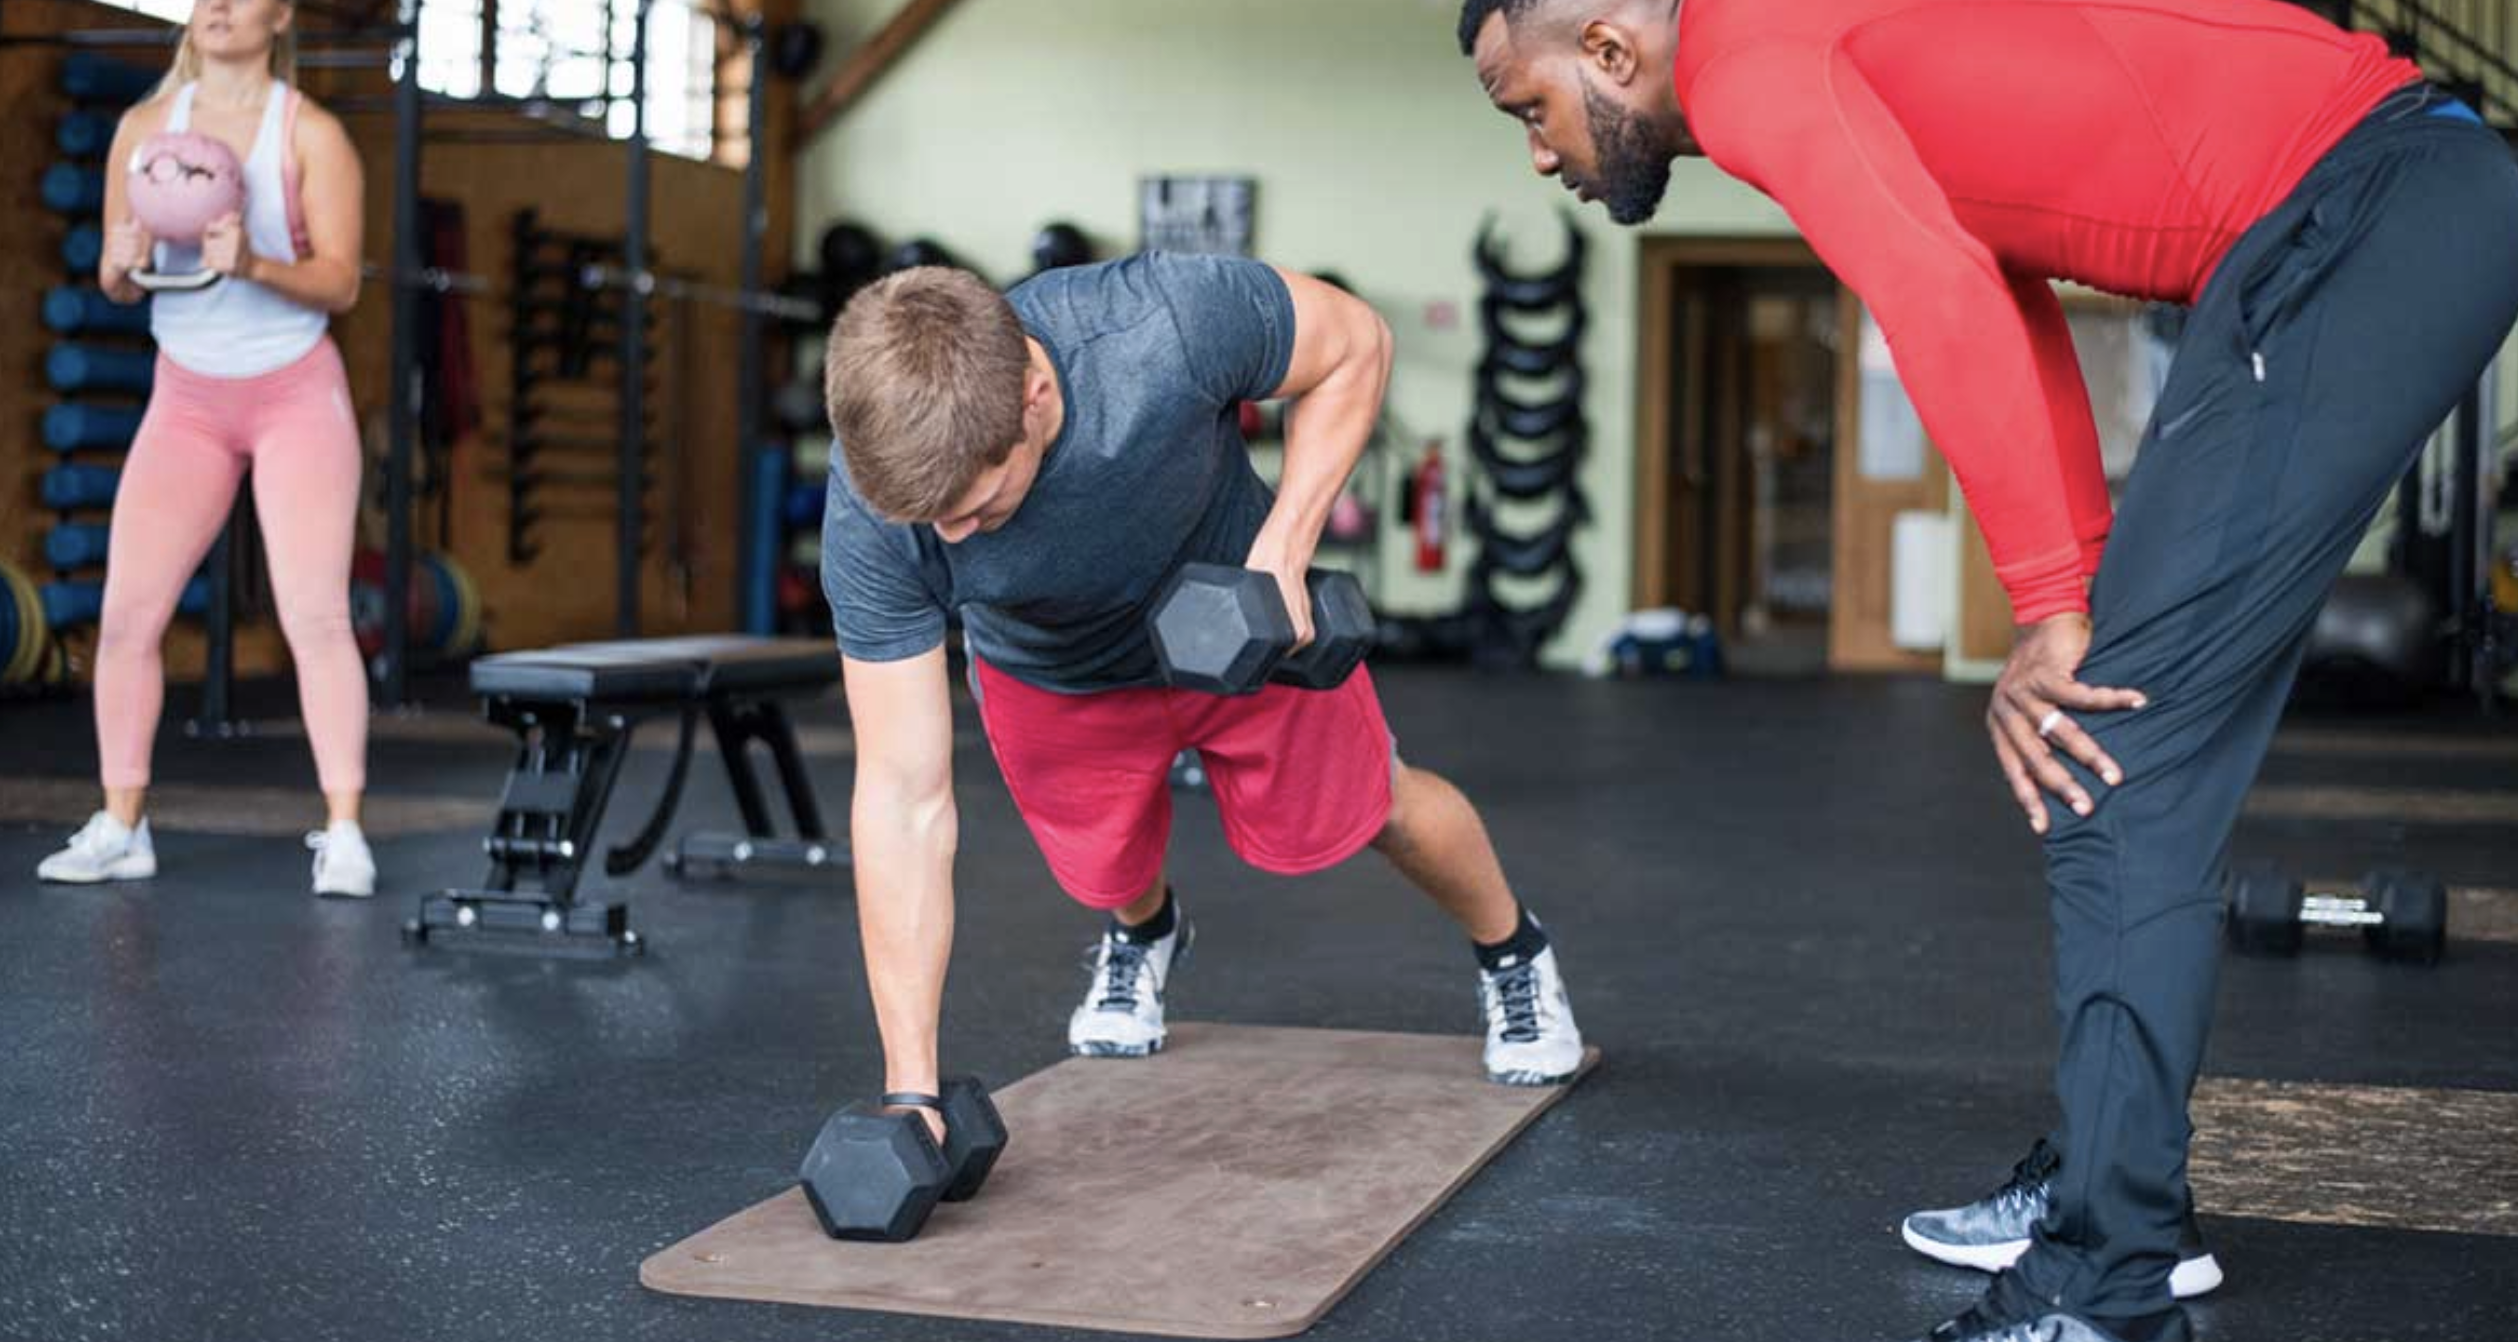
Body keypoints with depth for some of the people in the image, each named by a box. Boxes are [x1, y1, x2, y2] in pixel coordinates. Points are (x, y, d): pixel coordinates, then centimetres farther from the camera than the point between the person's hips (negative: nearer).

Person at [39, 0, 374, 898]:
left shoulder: (311, 134, -9)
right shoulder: (144, 127, 1)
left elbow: (341, 283, -12)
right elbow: (116, 284, 5)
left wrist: (254, 265, -29)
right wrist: (119, 266, -18)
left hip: (298, 394, -3)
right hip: (187, 399, 4)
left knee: (316, 617, -13)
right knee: (126, 614, -4)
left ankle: (343, 834, -8)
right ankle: (120, 830, 6)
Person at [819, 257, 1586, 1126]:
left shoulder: (1169, 323, -44)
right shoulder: (869, 518, -38)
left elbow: (1355, 345, -21)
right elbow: (904, 799, -33)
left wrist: (1282, 549, -31)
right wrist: (910, 1086, -34)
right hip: (1051, 680, 1)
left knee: (1354, 808, 10)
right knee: (1104, 872, 12)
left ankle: (1512, 950, 42)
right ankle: (1141, 933, 51)